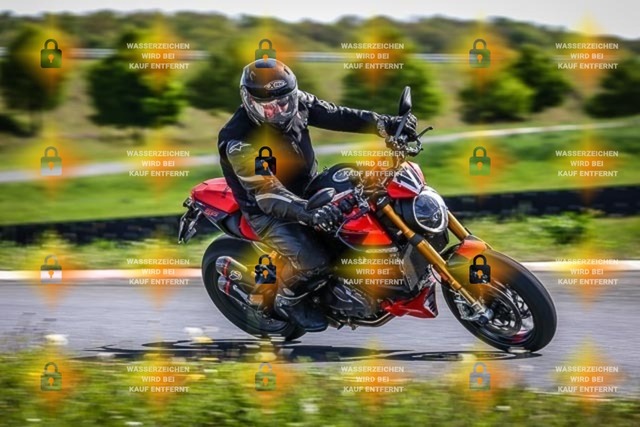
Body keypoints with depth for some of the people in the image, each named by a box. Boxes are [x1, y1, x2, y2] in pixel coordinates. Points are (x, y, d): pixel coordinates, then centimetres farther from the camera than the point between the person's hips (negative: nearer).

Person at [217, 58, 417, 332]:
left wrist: (385, 124, -22)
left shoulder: (296, 103, -10)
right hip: (268, 213, -8)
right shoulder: (238, 142, -31)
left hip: (308, 190, 8)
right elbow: (267, 194, -39)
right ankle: (287, 300, 5)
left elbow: (337, 116, -8)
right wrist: (308, 212, -55)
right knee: (314, 262, -28)